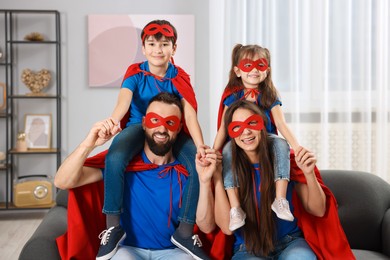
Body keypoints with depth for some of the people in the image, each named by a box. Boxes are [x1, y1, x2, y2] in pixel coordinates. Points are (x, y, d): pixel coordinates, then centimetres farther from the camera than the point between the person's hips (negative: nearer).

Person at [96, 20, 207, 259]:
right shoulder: (136, 73, -4)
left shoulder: (179, 78, -1)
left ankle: (185, 232, -12)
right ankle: (113, 226, -18)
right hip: (139, 126, -1)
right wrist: (114, 119, -50)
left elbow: (190, 114, -13)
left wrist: (201, 145, -30)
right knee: (114, 158, -34)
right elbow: (125, 99, -25)